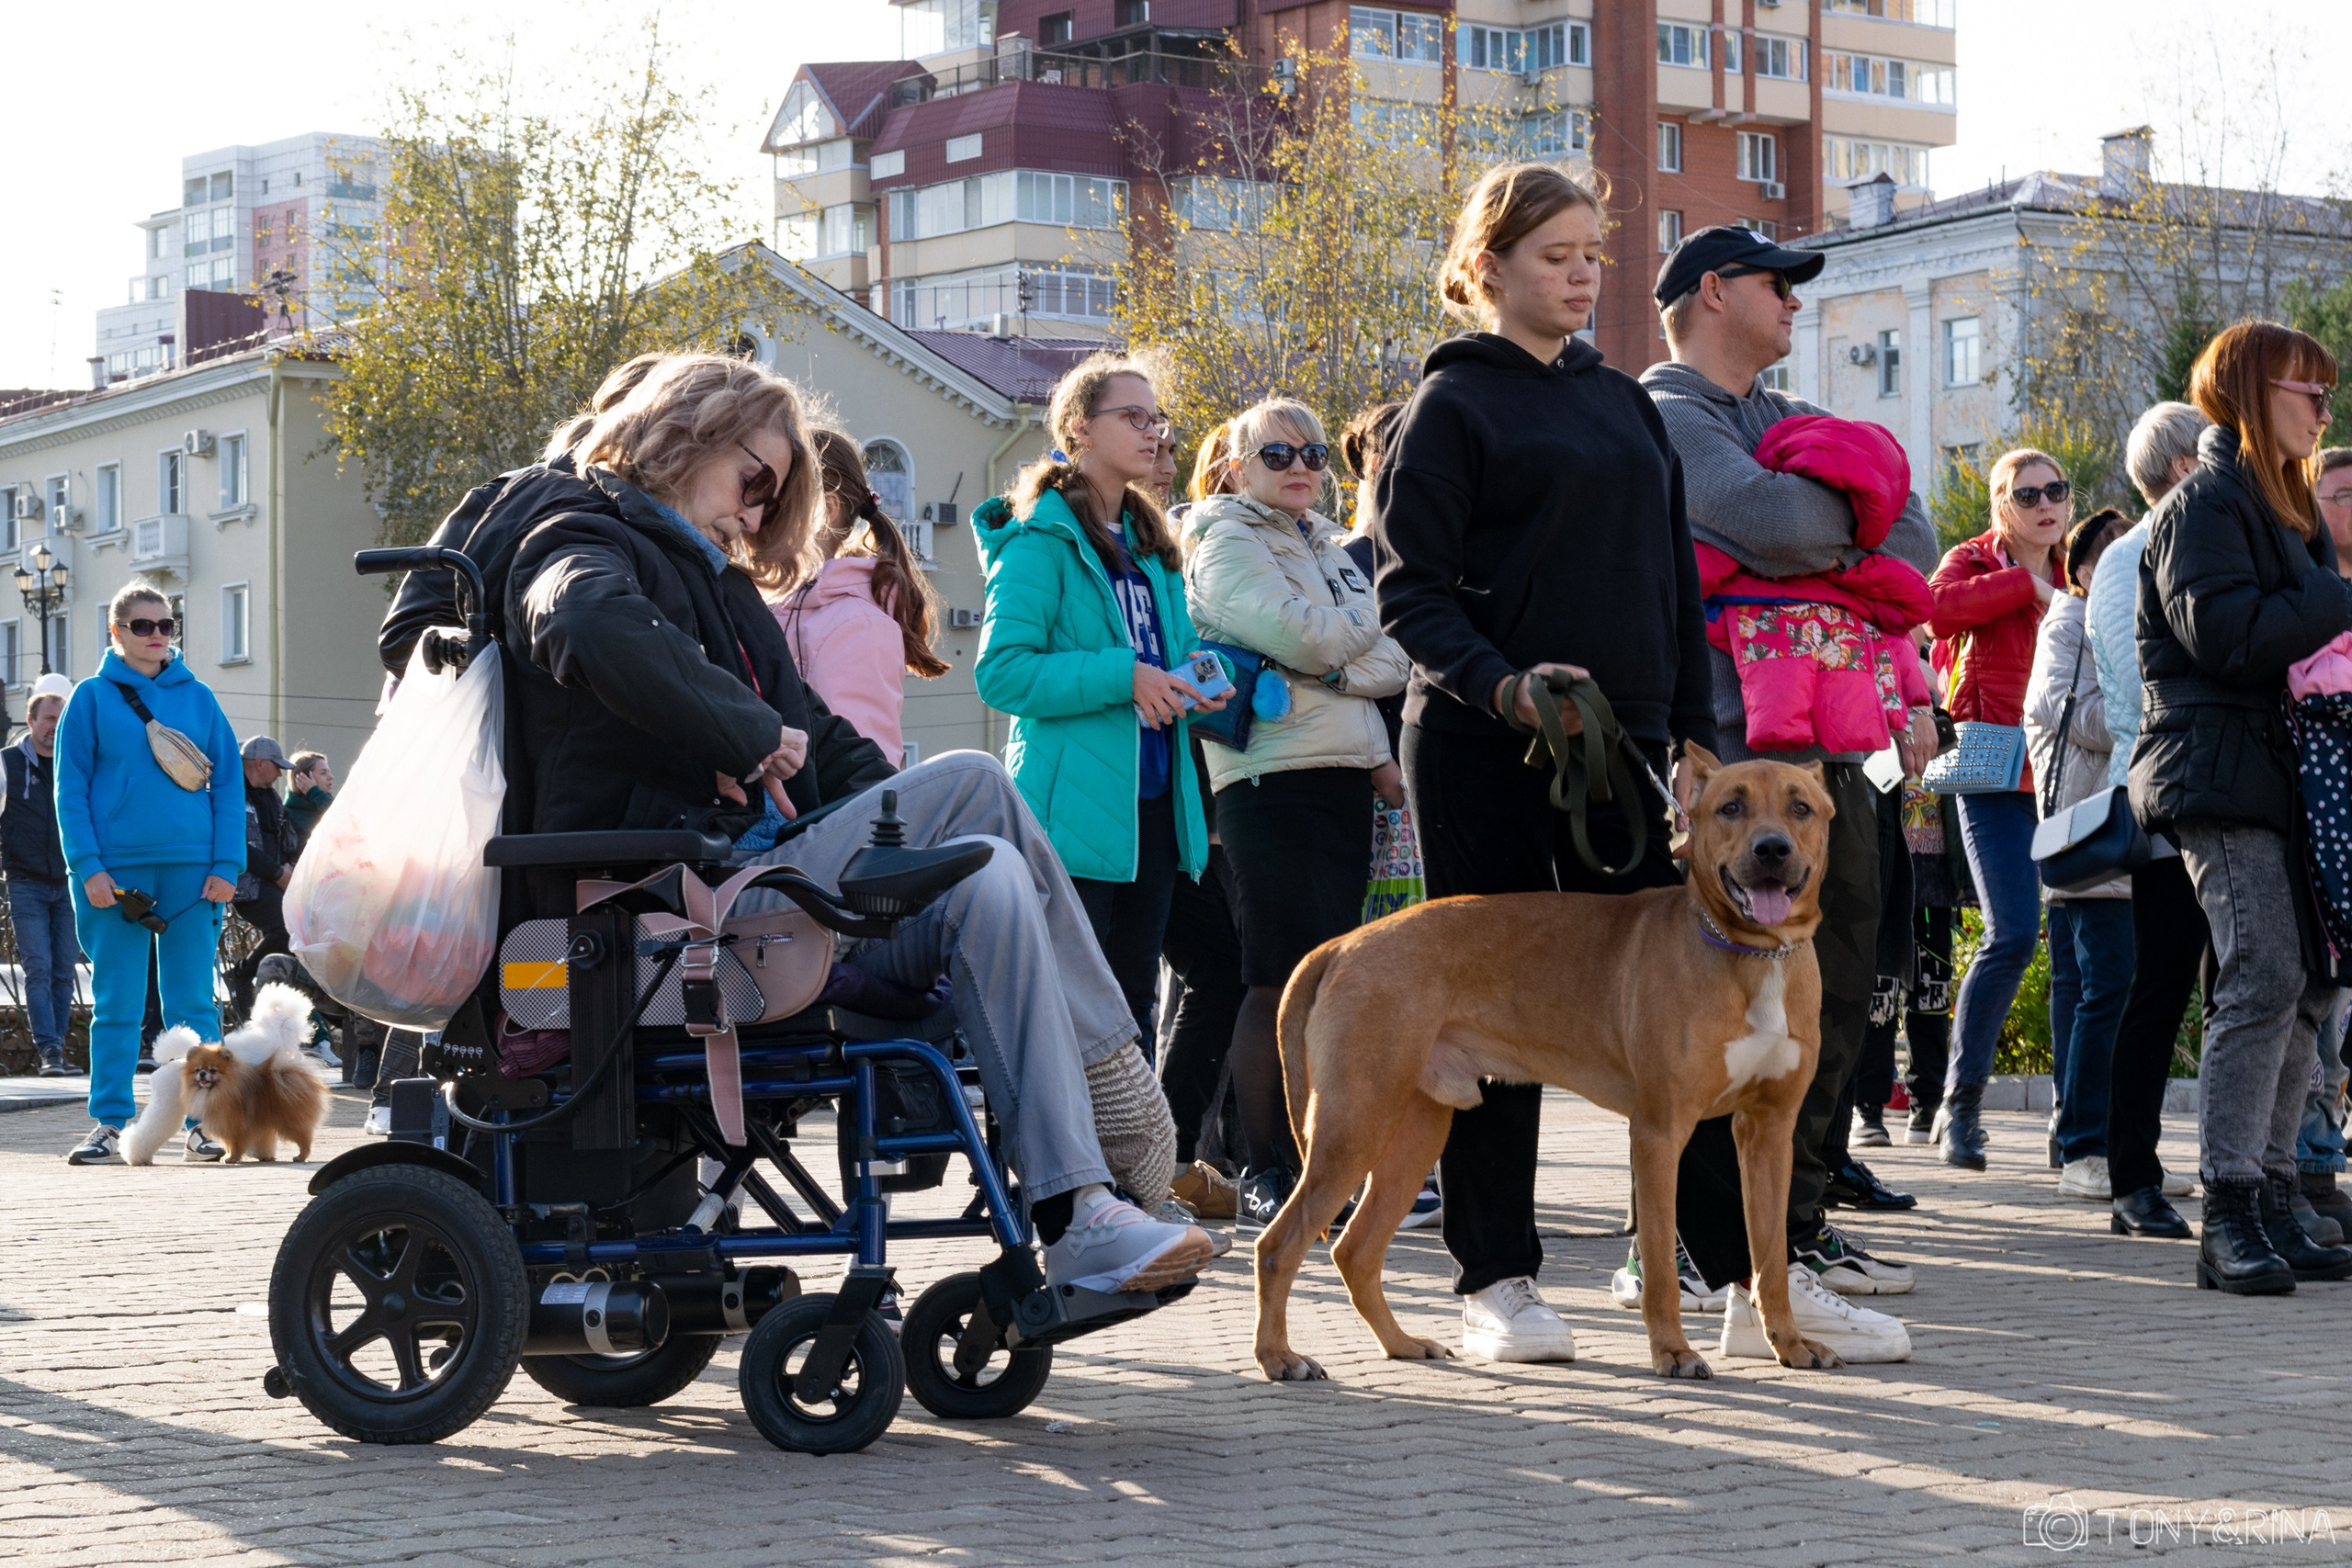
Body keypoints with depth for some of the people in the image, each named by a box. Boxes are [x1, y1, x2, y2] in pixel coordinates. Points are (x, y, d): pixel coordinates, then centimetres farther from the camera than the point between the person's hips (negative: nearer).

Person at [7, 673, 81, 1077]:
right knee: (38, 969, -10)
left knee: (63, 972, 2)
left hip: (70, 886, 2)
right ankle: (49, 1051, -14)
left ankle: (56, 1050, 8)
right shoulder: (9, 763, 1)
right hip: (27, 885, -2)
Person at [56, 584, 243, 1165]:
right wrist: (88, 868, -10)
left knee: (194, 1003, 4)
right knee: (115, 1005, 3)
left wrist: (226, 865, -3)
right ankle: (109, 1124, 9)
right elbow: (71, 789, 0)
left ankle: (202, 1122, 9)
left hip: (191, 871, 1)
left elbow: (228, 784, 6)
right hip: (114, 871, -1)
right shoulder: (92, 698, 3)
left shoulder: (197, 697, 8)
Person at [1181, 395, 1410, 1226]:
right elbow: (1298, 635, -16)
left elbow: (1387, 662, 16)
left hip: (1346, 779, 8)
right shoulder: (1228, 543, -1)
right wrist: (1367, 626, 2)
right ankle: (1263, 1174, -5)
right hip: (1270, 776, -7)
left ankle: (1314, 1161, 12)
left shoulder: (1329, 547, 23)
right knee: (1281, 981, -10)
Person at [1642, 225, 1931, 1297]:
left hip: (1830, 747, 9)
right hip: (1731, 752, -9)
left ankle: (1798, 1219, 17)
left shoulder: (1789, 421, 24)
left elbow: (1912, 540, 15)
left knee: (1835, 994, 9)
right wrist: (1858, 524, -1)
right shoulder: (1664, 418, -4)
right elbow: (1765, 520, -21)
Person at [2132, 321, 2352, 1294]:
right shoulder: (2206, 502, -6)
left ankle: (2272, 1206, 8)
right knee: (2265, 979, -16)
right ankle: (2229, 1219, -14)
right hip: (2222, 777, -9)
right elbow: (2226, 636, -19)